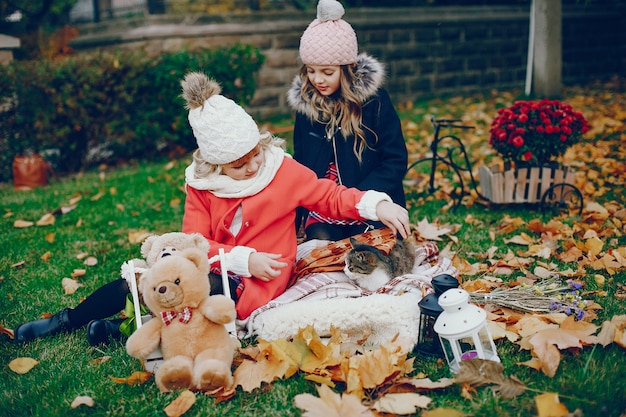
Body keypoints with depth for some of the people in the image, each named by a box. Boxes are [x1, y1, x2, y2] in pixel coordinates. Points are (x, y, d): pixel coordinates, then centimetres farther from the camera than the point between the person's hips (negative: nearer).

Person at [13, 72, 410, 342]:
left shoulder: (284, 171, -8)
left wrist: (377, 205, -20)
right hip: (214, 269, 4)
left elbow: (331, 196, -4)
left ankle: (119, 329, -9)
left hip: (251, 288, -4)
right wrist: (245, 259, -19)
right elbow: (195, 241, -6)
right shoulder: (202, 183, -2)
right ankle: (69, 317, 11)